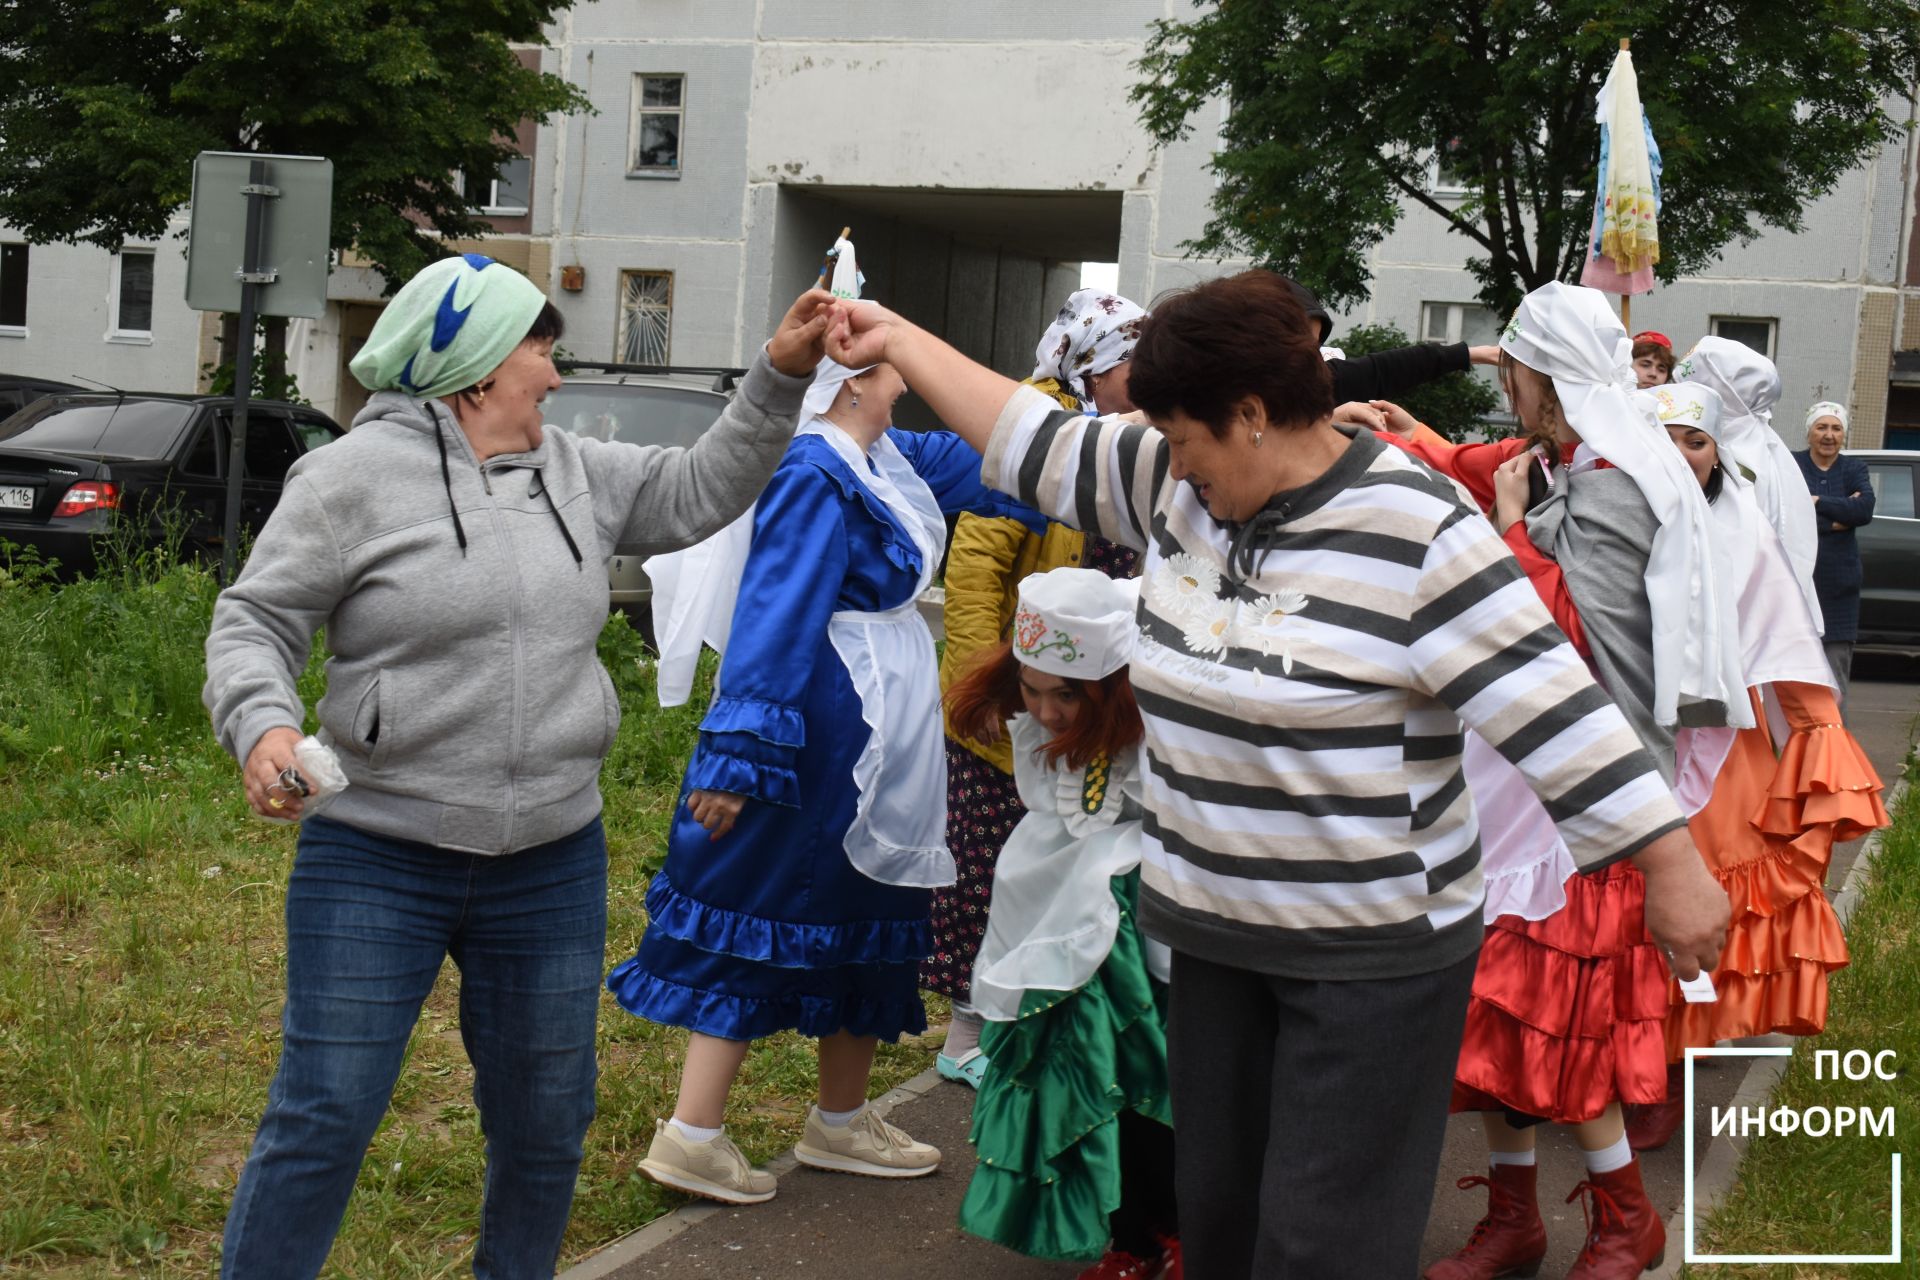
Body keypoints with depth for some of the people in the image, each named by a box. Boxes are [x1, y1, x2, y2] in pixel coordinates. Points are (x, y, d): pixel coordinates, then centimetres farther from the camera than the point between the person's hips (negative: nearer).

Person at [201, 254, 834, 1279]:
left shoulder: (578, 475, 10)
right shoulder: (358, 473, -7)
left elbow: (700, 492, 13)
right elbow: (255, 620, -7)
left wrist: (780, 378, 3)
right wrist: (263, 724, -25)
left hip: (554, 862, 6)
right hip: (377, 862, -5)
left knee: (546, 1121, 15)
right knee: (323, 1118, -3)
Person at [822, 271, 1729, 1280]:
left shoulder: (1414, 533, -18)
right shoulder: (1176, 486, 2)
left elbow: (1551, 707, -19)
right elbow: (1036, 442, 14)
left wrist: (1671, 865, -20)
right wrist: (902, 342, 16)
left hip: (1375, 950, -7)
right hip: (1216, 931, 7)